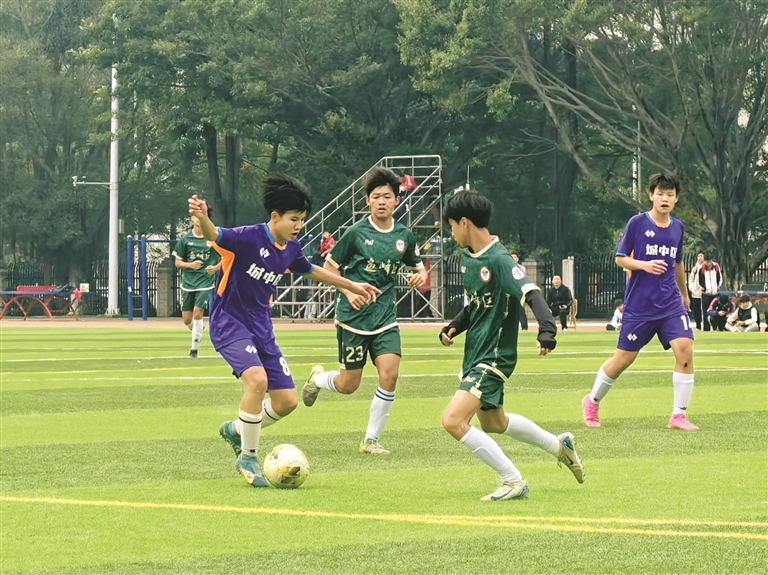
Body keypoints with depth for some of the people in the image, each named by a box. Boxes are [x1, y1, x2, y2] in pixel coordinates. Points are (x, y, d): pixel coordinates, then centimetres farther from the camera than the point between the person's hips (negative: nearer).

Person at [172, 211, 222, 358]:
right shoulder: (185, 239, 2)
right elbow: (178, 262, 5)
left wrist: (216, 267, -12)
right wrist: (190, 265, -14)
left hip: (206, 281, -2)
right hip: (188, 282, 2)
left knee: (198, 312, -16)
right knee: (187, 319, 3)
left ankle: (195, 348, -5)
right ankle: (198, 331, 38)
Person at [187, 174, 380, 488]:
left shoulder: (291, 249, 4)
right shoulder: (249, 238, -18)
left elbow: (311, 270, 25)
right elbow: (214, 236, -36)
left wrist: (351, 286, 34)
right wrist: (202, 218, -59)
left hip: (261, 327, 7)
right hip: (229, 322, -7)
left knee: (287, 401, 4)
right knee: (257, 378, -30)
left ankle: (237, 430, 32)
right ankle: (248, 458, -12)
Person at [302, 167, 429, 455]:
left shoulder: (404, 236, 3)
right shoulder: (356, 233, -8)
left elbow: (418, 266, 17)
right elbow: (329, 266, 2)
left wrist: (421, 275, -7)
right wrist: (348, 291, -13)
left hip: (385, 316, 3)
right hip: (353, 317, -3)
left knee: (389, 375, -14)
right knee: (349, 385, 2)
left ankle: (371, 440, 1)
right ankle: (317, 379, 39)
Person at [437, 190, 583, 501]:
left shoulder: (498, 260, -21)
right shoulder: (467, 257, 7)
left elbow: (531, 292, -33)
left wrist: (547, 328, -50)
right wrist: (454, 327, 6)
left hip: (494, 356, -10)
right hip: (475, 352, 10)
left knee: (453, 421, -21)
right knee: (493, 423, 28)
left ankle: (513, 481, -11)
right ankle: (558, 445, 48)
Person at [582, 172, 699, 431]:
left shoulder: (678, 227, 7)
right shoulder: (637, 223, -6)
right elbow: (620, 258, -3)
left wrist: (684, 293, 32)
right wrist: (644, 265, -20)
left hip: (671, 303, 3)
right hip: (639, 303, -3)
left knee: (685, 349, -16)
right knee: (624, 358, 3)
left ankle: (678, 416, -7)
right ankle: (592, 401, 29)